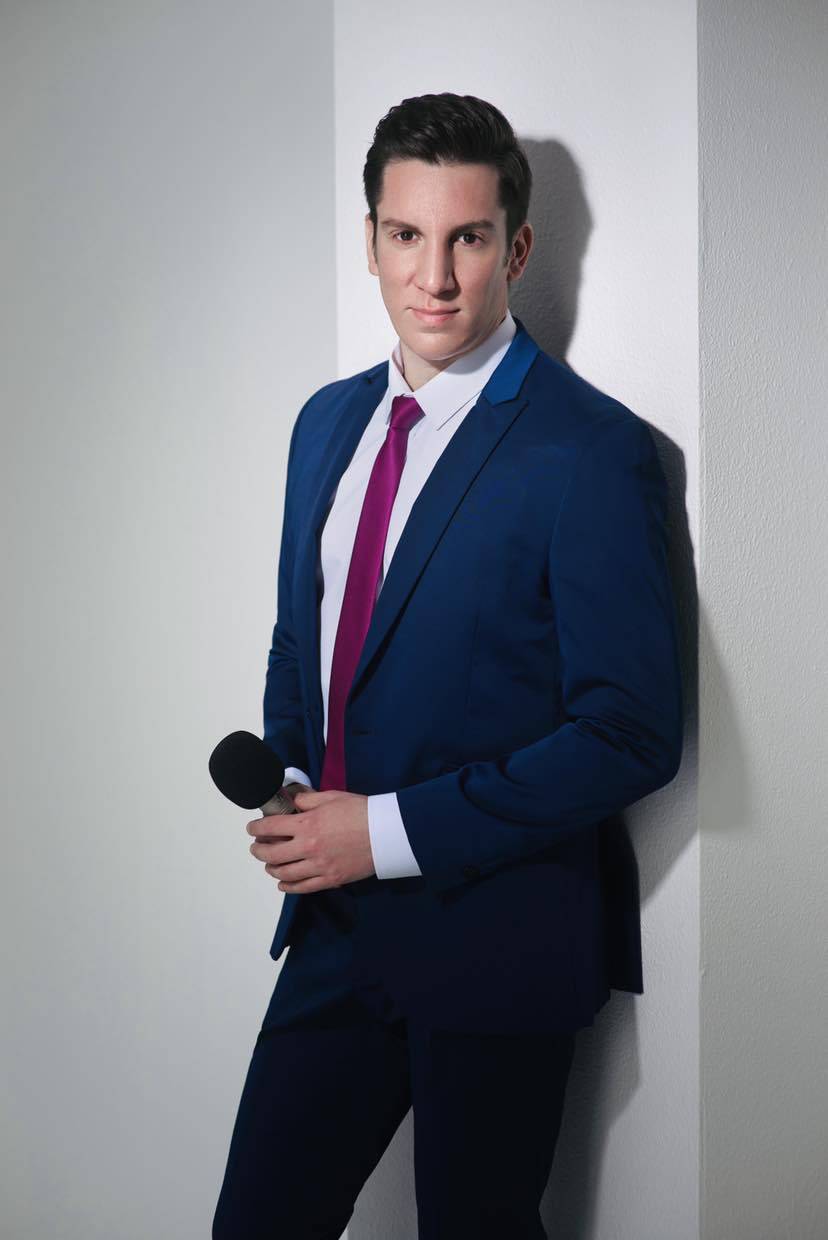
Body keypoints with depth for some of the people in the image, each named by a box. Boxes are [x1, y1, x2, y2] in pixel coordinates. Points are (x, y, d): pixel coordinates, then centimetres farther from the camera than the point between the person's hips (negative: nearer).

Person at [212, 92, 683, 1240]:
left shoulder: (592, 452, -15)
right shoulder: (329, 420, 8)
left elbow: (632, 733, -18)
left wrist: (393, 830, -18)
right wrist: (289, 781, -1)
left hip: (496, 941, -6)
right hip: (338, 921, 6)